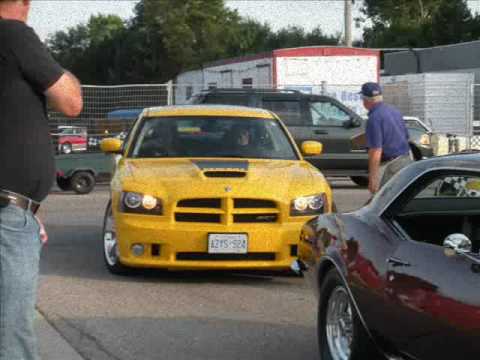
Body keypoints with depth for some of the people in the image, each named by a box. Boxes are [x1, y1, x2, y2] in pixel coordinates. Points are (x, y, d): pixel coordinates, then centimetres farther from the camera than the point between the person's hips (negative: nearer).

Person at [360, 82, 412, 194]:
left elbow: (376, 151, -21)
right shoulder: (395, 111, 12)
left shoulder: (375, 118, -16)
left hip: (390, 165, -9)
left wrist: (372, 179, -20)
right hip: (407, 160, 9)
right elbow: (406, 137, 23)